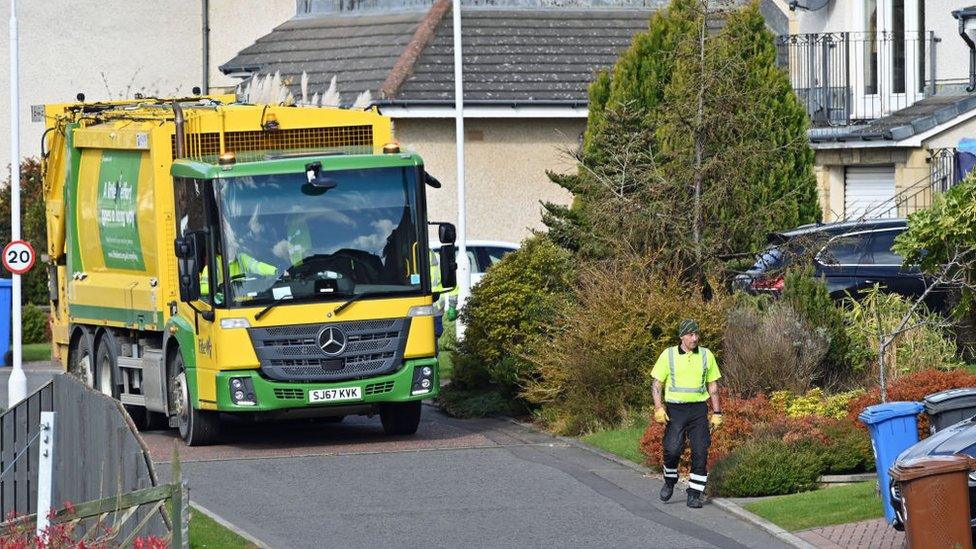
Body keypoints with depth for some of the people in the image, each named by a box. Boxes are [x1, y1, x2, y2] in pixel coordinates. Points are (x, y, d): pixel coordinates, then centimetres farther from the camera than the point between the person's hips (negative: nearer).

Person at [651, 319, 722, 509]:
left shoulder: (706, 356, 7)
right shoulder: (668, 355, 1)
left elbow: (713, 386, 13)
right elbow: (657, 384, 4)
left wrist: (717, 413, 8)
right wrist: (658, 408, -9)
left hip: (698, 409, 2)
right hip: (675, 409, -2)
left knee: (700, 452, -6)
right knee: (672, 449, -13)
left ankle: (694, 494, 2)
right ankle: (670, 481, 15)